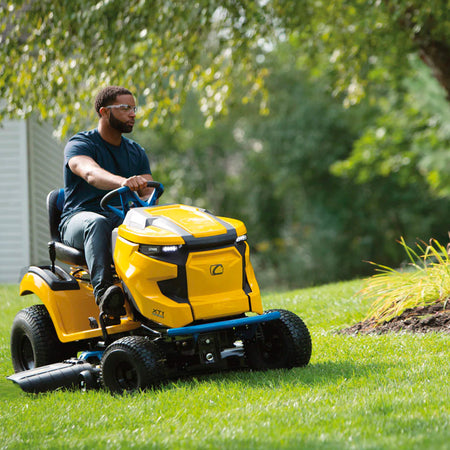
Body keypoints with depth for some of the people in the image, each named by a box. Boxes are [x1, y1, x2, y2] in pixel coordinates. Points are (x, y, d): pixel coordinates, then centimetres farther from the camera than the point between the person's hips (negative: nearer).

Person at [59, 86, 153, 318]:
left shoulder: (137, 152, 18)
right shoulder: (79, 144, -3)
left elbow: (148, 193, 7)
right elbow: (90, 173, -26)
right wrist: (123, 182, -48)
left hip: (124, 220, 4)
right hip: (79, 219, -4)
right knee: (97, 224, -40)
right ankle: (103, 292, -56)